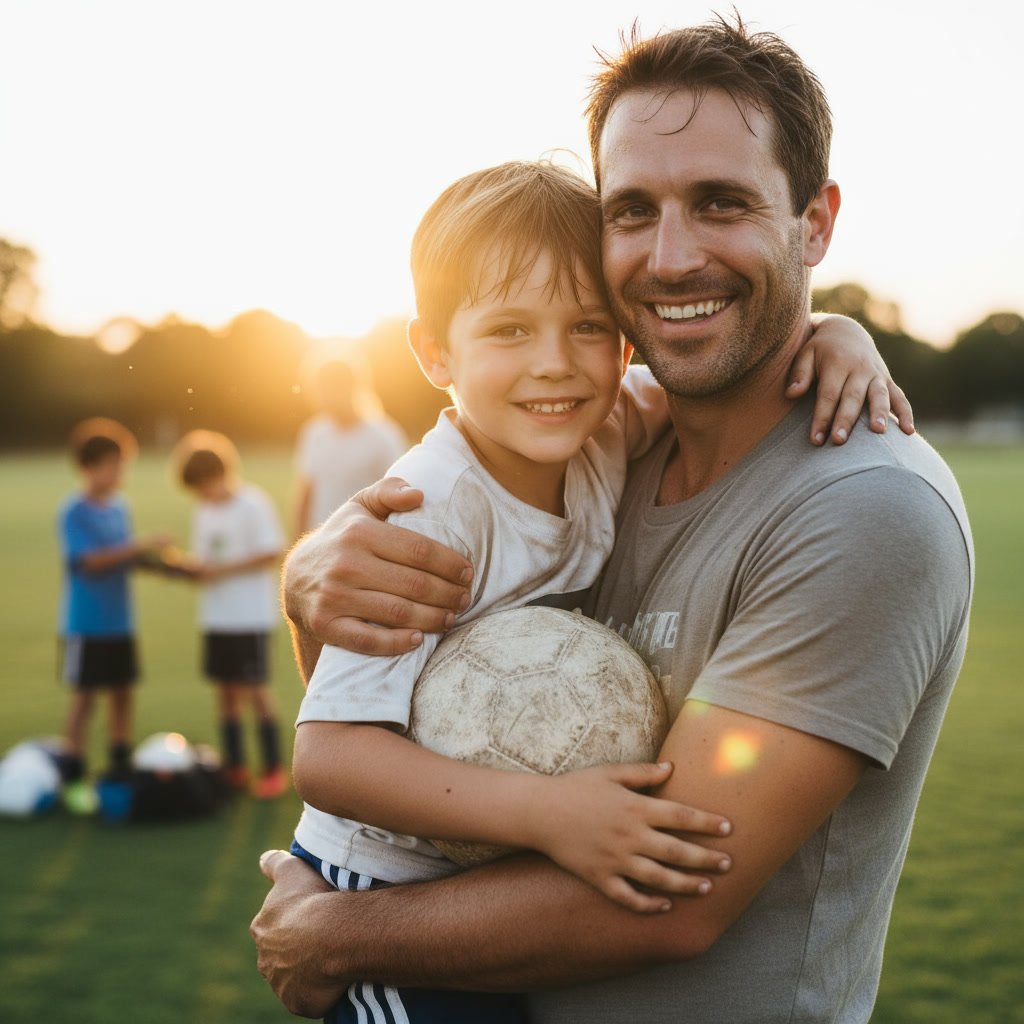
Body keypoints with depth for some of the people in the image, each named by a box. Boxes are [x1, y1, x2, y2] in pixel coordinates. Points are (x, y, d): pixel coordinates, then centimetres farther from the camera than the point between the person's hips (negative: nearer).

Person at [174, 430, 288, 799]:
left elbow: (271, 553, -15)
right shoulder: (203, 512, 12)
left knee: (253, 689, -5)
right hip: (215, 616, 7)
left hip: (250, 616, -7)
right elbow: (206, 560, 13)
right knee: (225, 688, 8)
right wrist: (193, 570, -10)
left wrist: (222, 570, -18)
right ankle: (234, 767, 18)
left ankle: (274, 768, 5)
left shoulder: (254, 503, -10)